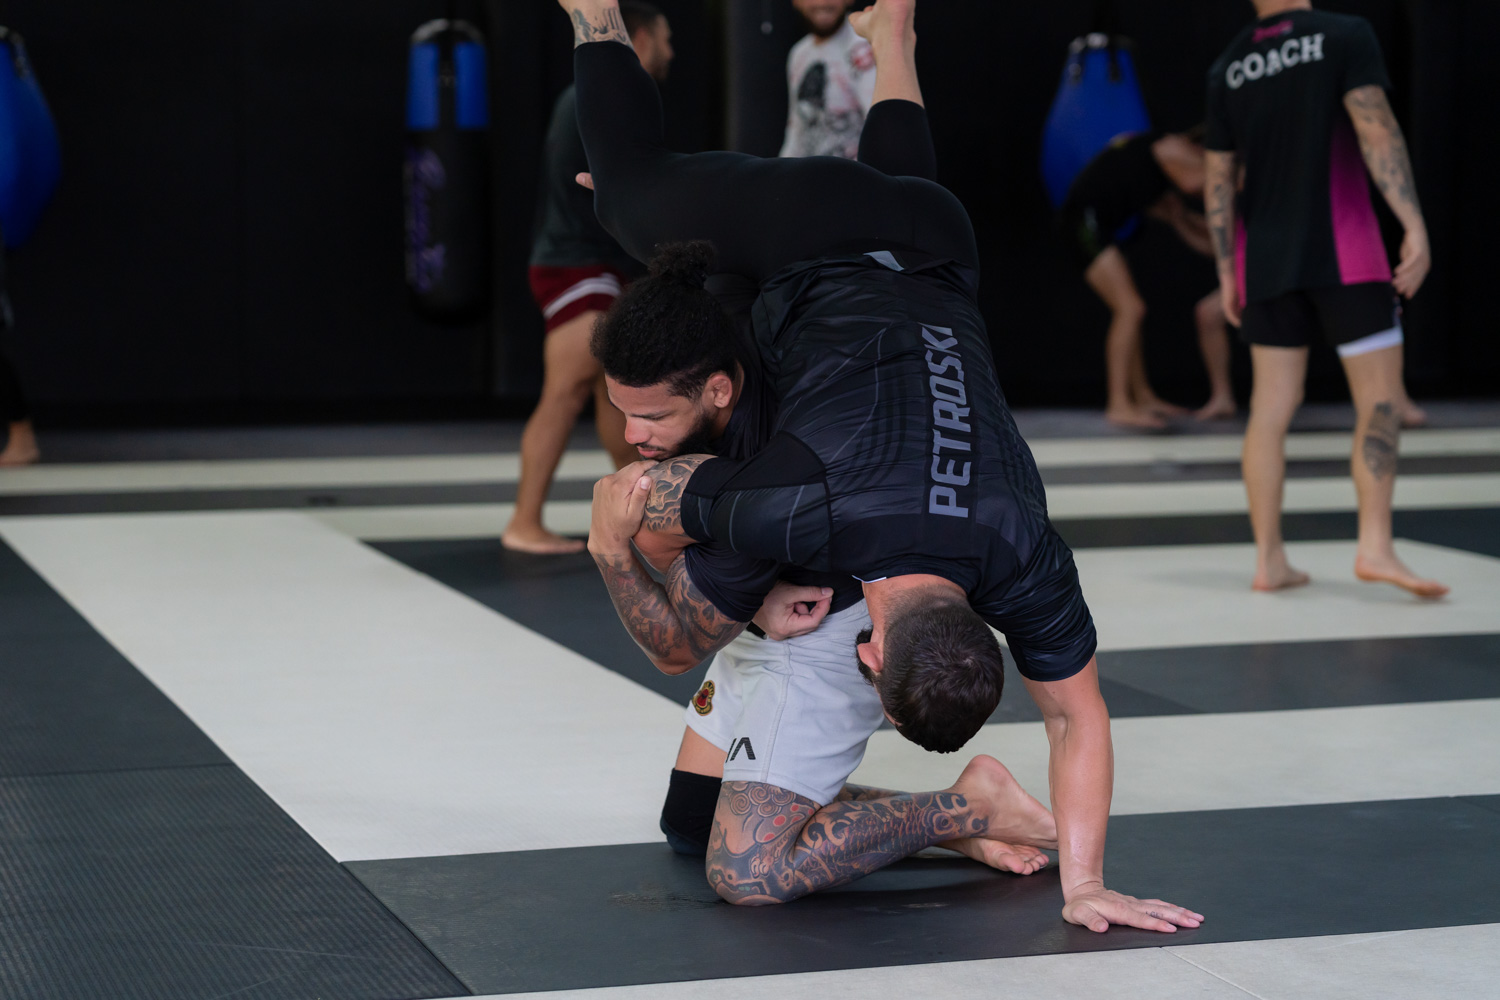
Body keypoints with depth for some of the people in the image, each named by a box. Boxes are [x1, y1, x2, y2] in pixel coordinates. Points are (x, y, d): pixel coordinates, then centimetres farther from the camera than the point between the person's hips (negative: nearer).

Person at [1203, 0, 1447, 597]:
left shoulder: (1227, 69, 9)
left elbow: (1218, 181, 11)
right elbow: (1377, 132, -15)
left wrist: (1227, 275, 17)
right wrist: (1415, 227, -17)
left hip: (1266, 258, 5)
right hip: (1343, 254, -5)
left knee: (1271, 408, 8)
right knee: (1380, 399, 0)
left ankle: (1269, 560, 8)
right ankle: (1375, 547, -10)